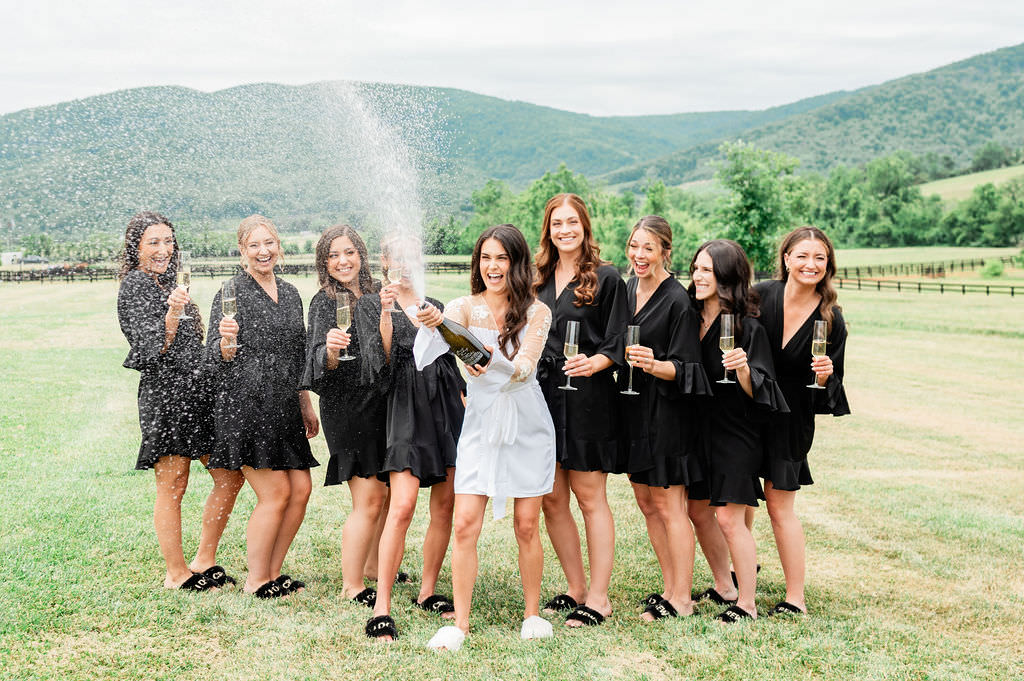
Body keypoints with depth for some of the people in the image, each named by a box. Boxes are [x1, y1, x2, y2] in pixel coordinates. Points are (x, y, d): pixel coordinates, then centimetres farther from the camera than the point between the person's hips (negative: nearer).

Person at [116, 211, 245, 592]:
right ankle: (177, 574, 10)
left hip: (193, 392, 9)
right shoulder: (136, 285, -8)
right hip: (164, 393, -9)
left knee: (230, 477, 8)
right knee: (172, 485, -1)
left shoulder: (164, 283, 19)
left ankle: (204, 562, 18)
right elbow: (153, 348, -17)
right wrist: (172, 312, -29)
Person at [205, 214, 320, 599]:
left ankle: (273, 573, 18)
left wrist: (306, 406, 22)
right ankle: (256, 581, 9)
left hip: (284, 408, 7)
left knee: (301, 489, 4)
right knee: (276, 493, -6)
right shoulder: (233, 292, -6)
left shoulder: (290, 294, 14)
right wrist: (226, 341, -31)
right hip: (246, 406, -7)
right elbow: (215, 356, -9)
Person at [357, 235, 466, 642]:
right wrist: (386, 314, -18)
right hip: (407, 409, -5)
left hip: (447, 405, 5)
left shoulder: (435, 306, 19)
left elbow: (455, 357, 8)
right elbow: (380, 364, -8)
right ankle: (382, 609, -14)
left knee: (445, 505, 5)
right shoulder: (371, 305, 5)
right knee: (402, 506, -17)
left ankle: (428, 592, 19)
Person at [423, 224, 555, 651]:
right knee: (465, 524, -7)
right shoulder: (465, 307, 2)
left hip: (526, 424, -1)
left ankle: (532, 614, 21)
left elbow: (526, 367, -15)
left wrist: (494, 363, -37)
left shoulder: (536, 312, -2)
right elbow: (442, 333, -19)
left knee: (527, 526, 4)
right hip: (480, 423, 1)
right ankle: (460, 623, 3)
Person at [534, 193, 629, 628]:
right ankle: (576, 588, 21)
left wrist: (593, 363, -21)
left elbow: (617, 344, -4)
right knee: (551, 499, 7)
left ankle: (598, 598, 7)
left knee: (589, 497, -1)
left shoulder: (606, 278, 0)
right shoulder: (539, 280, 15)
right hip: (542, 394, 6)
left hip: (586, 398, -5)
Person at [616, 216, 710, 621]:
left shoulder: (677, 301, -13)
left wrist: (653, 365, -32)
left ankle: (681, 599, 9)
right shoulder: (627, 290, 9)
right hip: (632, 406, 8)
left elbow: (684, 367, -15)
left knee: (668, 506, -2)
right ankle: (670, 588, 24)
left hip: (666, 411, -8)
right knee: (646, 502, 13)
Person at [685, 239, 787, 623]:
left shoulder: (747, 327, -14)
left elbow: (758, 389, -15)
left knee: (727, 518, -5)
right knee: (698, 511, 13)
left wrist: (743, 369, -33)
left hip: (735, 432, -7)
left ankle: (746, 604, 10)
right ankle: (723, 587, 32)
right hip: (698, 427, 7)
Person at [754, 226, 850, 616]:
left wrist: (825, 375, -23)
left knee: (779, 506, -2)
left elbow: (830, 388, -3)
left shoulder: (831, 320, -9)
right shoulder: (760, 295, -8)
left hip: (790, 418, -2)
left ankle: (795, 599, 8)